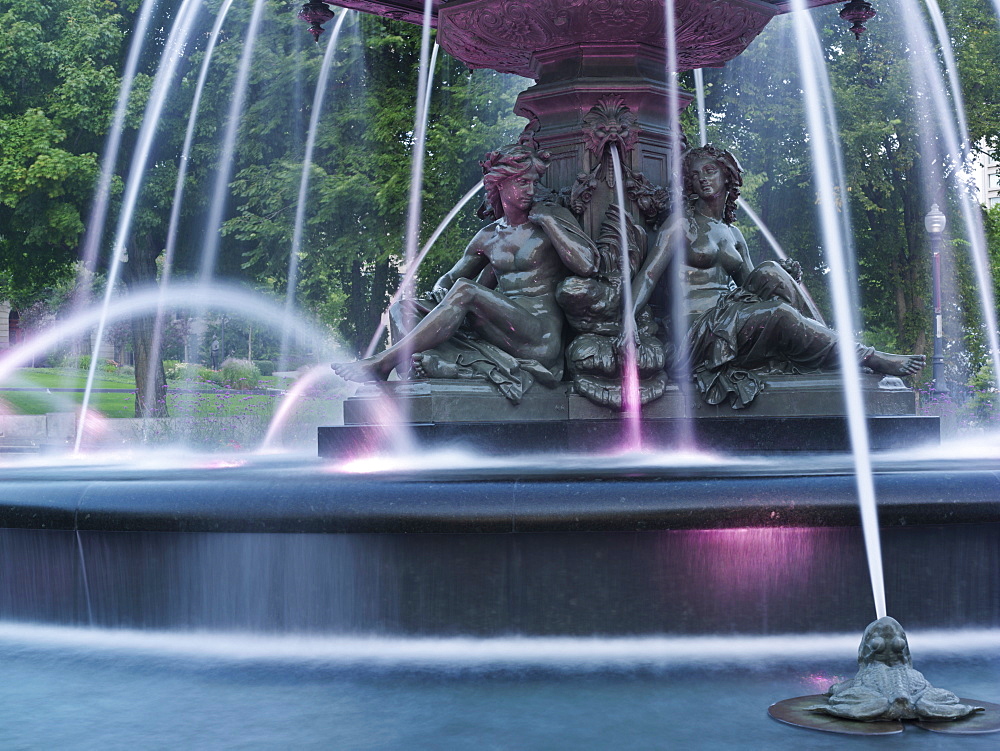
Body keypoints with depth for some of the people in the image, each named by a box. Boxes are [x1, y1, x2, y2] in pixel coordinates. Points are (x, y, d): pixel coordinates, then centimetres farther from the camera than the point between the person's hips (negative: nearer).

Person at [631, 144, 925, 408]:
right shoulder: (682, 225, 4)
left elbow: (750, 284, 17)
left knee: (768, 272, -21)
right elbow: (649, 275, -7)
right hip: (700, 329, -5)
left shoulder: (733, 234, 21)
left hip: (733, 316, 6)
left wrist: (786, 278, -5)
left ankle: (831, 338, -24)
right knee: (780, 314, -29)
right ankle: (866, 357, -24)